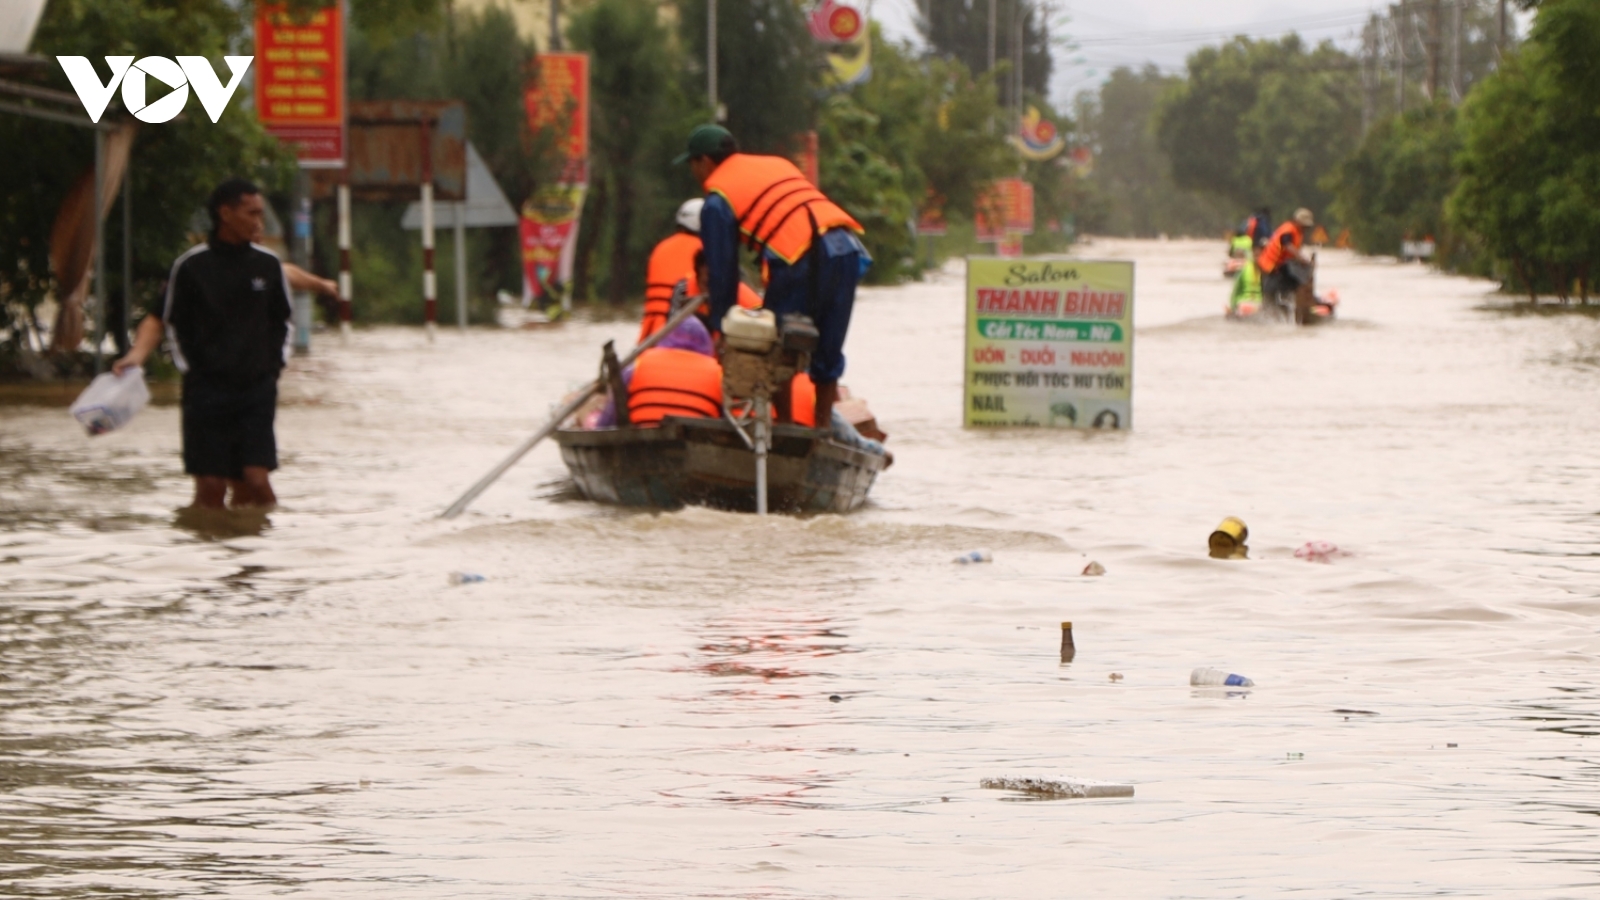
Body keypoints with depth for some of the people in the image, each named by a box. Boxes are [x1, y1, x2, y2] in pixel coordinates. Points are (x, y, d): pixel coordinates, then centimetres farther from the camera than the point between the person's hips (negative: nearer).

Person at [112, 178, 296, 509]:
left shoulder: (268, 264, 6)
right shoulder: (191, 266, -2)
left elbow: (282, 322, 18)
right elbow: (165, 320, 5)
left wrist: (272, 368, 11)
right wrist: (137, 354, -9)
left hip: (256, 390, 2)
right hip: (207, 390, -2)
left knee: (254, 481, -9)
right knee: (211, 485, -5)